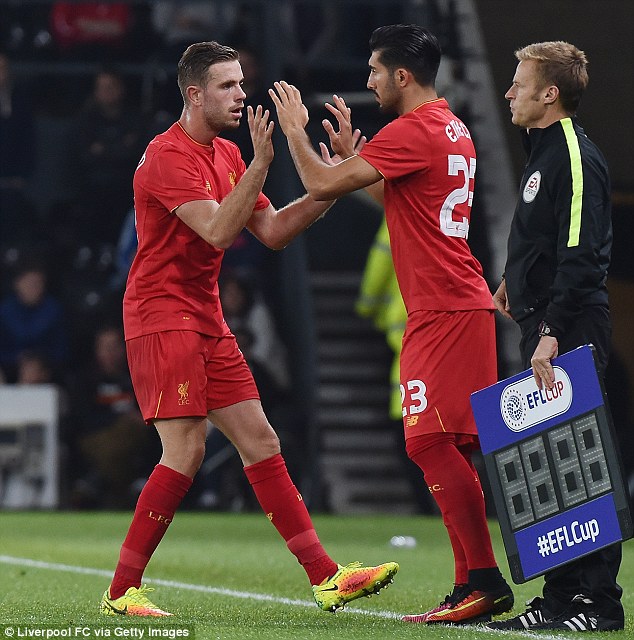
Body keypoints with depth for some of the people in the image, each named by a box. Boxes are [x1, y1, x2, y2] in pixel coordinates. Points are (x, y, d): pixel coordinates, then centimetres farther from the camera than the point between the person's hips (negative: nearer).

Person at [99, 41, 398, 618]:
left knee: (260, 441, 5)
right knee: (186, 451, -14)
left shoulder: (227, 156, 15)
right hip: (162, 316, -9)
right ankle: (121, 592, -6)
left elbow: (273, 231, 14)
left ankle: (326, 576, 5)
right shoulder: (169, 155, -14)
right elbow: (218, 230, -24)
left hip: (207, 321, 9)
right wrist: (260, 164, -27)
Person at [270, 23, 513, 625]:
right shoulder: (451, 129, 16)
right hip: (459, 305, 10)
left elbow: (323, 186, -12)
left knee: (433, 442, -12)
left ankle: (483, 581, -13)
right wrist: (350, 149, 26)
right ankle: (473, 580, 11)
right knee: (448, 446, 10)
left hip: (443, 311, -10)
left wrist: (295, 129, 4)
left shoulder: (412, 132, -14)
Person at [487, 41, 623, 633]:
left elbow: (580, 257, -20)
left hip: (570, 335, -10)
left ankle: (599, 601, -6)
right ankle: (561, 595, 15)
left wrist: (551, 333, -25)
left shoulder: (575, 158, -13)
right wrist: (515, 282, 23)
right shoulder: (542, 152, 17)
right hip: (544, 329, 10)